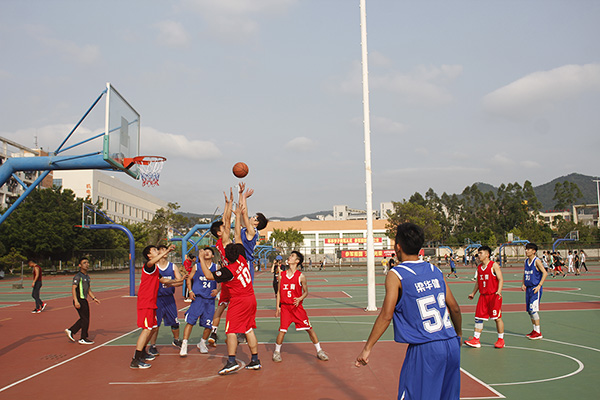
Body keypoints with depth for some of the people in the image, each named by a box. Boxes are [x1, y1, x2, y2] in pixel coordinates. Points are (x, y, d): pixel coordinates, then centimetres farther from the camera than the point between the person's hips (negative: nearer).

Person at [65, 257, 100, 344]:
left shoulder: (87, 276, 15)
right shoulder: (78, 276, -13)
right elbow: (73, 288, -19)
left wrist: (94, 298, 17)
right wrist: (76, 301, -27)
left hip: (84, 301, 9)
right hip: (79, 301, -9)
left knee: (84, 319, 14)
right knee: (85, 319, -4)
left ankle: (71, 331, 26)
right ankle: (83, 339, 6)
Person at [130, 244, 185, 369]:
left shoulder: (155, 269, 19)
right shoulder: (148, 266, -12)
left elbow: (162, 280, 33)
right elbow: (151, 262, -38)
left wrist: (178, 281, 32)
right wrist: (166, 251, -43)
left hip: (151, 302, 10)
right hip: (145, 302, -10)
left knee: (153, 327, 18)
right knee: (147, 329, -13)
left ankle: (142, 352, 32)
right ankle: (135, 361, -11)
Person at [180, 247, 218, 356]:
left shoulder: (216, 268, 6)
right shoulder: (196, 267, 6)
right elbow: (189, 278, 13)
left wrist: (217, 290, -9)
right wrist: (190, 291, 0)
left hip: (210, 299, 1)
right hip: (197, 298, -1)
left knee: (209, 325, 3)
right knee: (190, 321, -11)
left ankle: (202, 343, 27)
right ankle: (184, 346, -4)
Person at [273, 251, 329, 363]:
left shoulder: (301, 276, -5)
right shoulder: (282, 276, 2)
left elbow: (306, 292, 2)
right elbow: (279, 292, 8)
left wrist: (299, 299, -17)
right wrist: (277, 307, 3)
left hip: (297, 306, -1)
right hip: (285, 307, 1)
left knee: (309, 328, 1)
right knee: (282, 330, -6)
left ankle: (319, 351, 15)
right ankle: (277, 352, 16)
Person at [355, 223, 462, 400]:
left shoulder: (396, 275, -7)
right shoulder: (435, 271, 9)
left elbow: (386, 315, -14)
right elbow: (454, 308, 13)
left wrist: (367, 348, -8)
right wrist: (459, 335, 30)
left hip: (424, 350, -6)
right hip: (451, 345, 6)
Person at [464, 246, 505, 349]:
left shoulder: (494, 265, -7)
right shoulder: (479, 267, 12)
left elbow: (501, 279, -12)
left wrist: (499, 291, -26)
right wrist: (473, 293, 17)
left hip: (494, 296, -6)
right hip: (483, 296, 6)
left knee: (497, 317, 1)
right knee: (478, 317, 3)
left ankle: (501, 340, 14)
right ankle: (476, 340, 7)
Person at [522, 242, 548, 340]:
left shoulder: (537, 261, -12)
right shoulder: (526, 261, 11)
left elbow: (545, 273, -17)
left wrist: (539, 286, -19)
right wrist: (523, 284, 11)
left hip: (535, 289, -8)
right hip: (528, 288, 8)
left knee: (533, 310, -10)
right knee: (529, 310, 10)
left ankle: (538, 332, -3)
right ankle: (535, 330, 21)